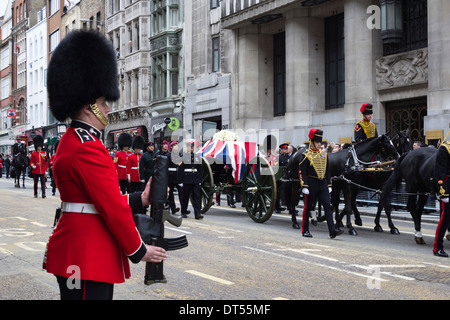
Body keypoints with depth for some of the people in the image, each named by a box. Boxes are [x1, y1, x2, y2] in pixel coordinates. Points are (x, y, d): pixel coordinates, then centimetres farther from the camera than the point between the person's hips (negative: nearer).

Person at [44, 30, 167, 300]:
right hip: (87, 257, -11)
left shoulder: (70, 142, 15)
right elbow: (112, 207, -18)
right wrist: (138, 250, -8)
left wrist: (140, 199, 11)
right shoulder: (89, 148, -18)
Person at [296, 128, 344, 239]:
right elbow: (302, 172, -9)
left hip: (323, 185, 5)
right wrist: (304, 187, -16)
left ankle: (332, 231, -10)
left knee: (327, 206, -5)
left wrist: (329, 185, 14)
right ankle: (305, 230, 17)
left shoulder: (324, 155, 13)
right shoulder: (306, 155, -5)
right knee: (308, 208, 5)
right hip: (312, 185, -5)